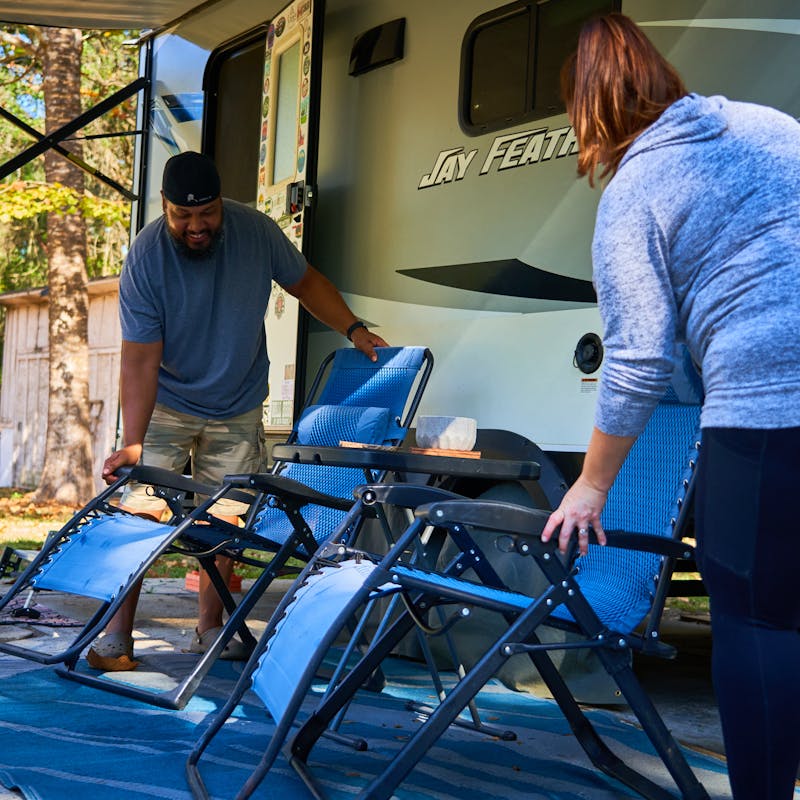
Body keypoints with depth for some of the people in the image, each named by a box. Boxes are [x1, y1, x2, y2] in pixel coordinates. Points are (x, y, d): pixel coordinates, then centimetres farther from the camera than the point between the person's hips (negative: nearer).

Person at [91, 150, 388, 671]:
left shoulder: (256, 231, -14)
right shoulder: (145, 261, -23)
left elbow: (306, 282, 4)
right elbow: (140, 359, -24)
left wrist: (354, 329, -7)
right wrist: (132, 444, -31)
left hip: (238, 410, 3)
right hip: (165, 407, -2)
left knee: (227, 520, 2)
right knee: (139, 514, -11)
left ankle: (210, 629, 15)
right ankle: (116, 636, -4)